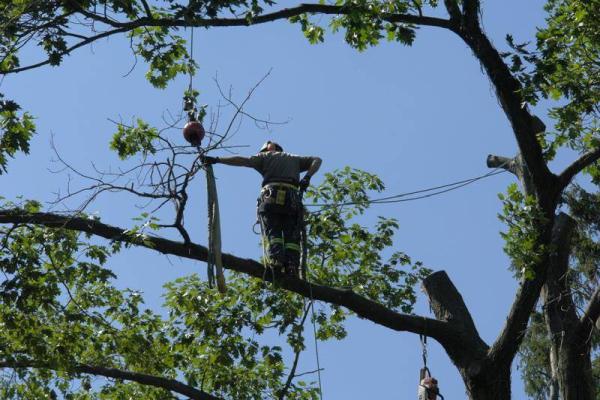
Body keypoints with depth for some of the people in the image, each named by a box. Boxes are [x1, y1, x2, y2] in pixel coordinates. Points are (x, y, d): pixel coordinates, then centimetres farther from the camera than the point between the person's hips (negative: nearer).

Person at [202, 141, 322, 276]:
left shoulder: (266, 156, 22)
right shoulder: (294, 159, 33)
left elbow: (243, 160, 10)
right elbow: (317, 160, 27)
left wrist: (217, 160, 9)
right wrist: (307, 177, 13)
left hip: (271, 196, -2)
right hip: (292, 198, 2)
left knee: (271, 234, -8)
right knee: (291, 237, -2)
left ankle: (276, 261, -32)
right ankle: (292, 267, -22)